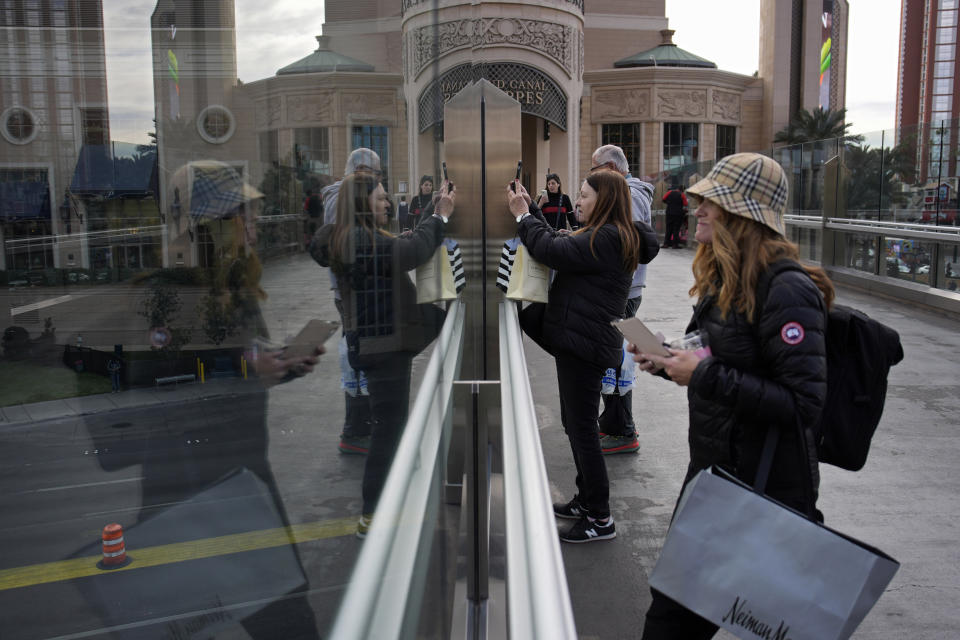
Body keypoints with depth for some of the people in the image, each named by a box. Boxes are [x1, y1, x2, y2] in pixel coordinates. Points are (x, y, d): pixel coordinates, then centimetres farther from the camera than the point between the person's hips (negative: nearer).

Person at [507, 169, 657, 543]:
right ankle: (586, 501, 33)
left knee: (582, 429, -3)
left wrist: (523, 215, -10)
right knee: (575, 425, 19)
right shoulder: (607, 237, 15)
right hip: (576, 340, 11)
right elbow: (558, 240, 17)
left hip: (585, 344, -11)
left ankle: (600, 519, 8)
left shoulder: (607, 239, -19)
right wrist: (529, 208, 10)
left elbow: (551, 251, -24)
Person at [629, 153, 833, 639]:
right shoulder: (725, 281, 7)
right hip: (711, 469, 9)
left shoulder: (786, 292, -22)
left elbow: (804, 404, -27)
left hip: (765, 487, -8)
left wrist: (706, 376, -25)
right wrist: (671, 364, 3)